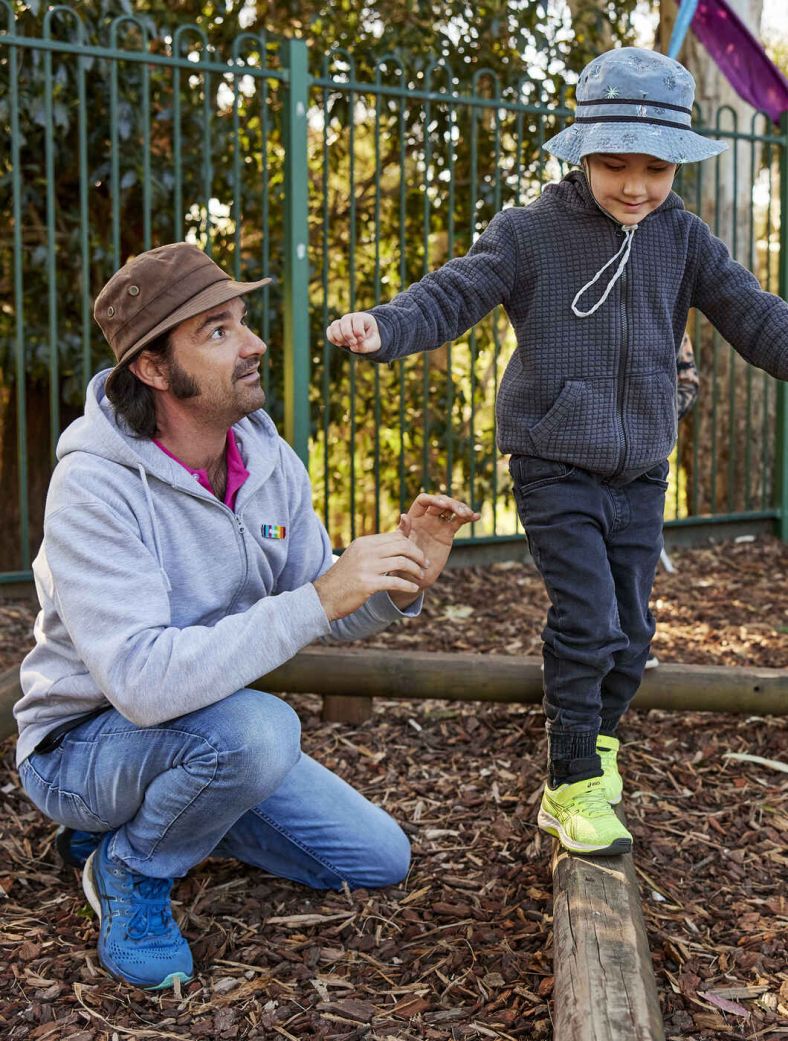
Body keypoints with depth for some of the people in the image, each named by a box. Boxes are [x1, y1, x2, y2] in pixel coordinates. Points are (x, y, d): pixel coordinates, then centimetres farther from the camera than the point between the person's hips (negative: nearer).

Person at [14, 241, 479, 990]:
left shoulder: (266, 456, -7)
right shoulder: (95, 487, -29)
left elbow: (327, 611, 0)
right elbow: (144, 682, -38)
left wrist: (401, 581, -22)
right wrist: (318, 599, -40)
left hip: (212, 738, 7)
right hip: (85, 746, -7)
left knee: (380, 859, 8)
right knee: (257, 728, -37)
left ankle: (150, 816, 18)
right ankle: (130, 870, -5)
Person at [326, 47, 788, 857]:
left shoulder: (683, 240, 3)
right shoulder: (529, 233, -8)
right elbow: (452, 295, -15)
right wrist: (383, 327, -34)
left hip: (641, 473, 5)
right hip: (555, 466, -4)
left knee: (629, 632, 12)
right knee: (586, 622, -11)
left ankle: (593, 749, 36)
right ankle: (574, 789, 5)